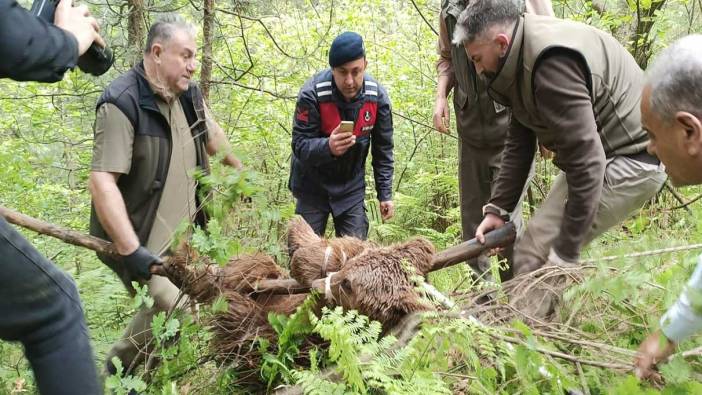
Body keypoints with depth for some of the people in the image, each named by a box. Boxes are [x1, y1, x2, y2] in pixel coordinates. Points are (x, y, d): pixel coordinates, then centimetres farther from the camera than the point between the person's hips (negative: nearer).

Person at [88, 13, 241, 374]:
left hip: (185, 232, 8)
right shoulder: (122, 103, -20)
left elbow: (212, 137, 24)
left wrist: (240, 172, 39)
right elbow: (102, 181, -27)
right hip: (143, 239, -8)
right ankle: (120, 368, 9)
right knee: (171, 308, -19)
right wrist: (131, 250, -33)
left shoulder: (188, 93, 4)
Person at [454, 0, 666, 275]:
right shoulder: (522, 60, 5)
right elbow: (519, 143, 12)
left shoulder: (552, 63, -27)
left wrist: (564, 254, -24)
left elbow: (586, 161, -29)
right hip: (604, 155, 10)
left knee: (533, 255, -14)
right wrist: (497, 208, 6)